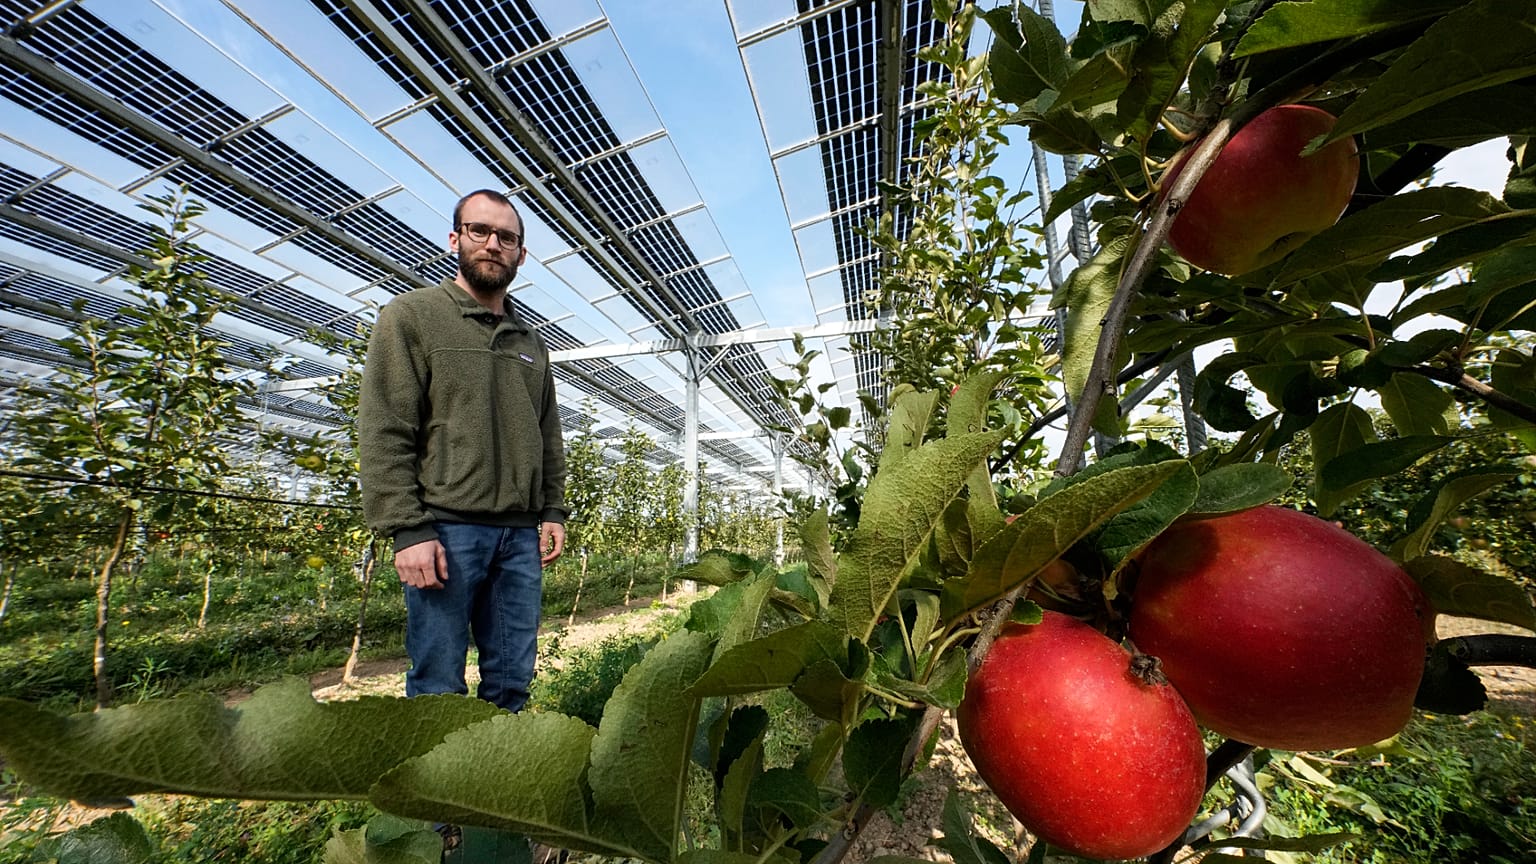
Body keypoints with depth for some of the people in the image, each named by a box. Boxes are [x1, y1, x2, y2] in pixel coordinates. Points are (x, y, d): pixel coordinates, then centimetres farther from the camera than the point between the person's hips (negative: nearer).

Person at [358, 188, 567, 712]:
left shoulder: (531, 343, 17)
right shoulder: (411, 315, 2)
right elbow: (383, 435, -6)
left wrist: (553, 512, 7)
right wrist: (408, 530, -13)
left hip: (520, 534, 5)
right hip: (446, 528, -4)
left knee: (512, 680, 12)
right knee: (438, 684, 5)